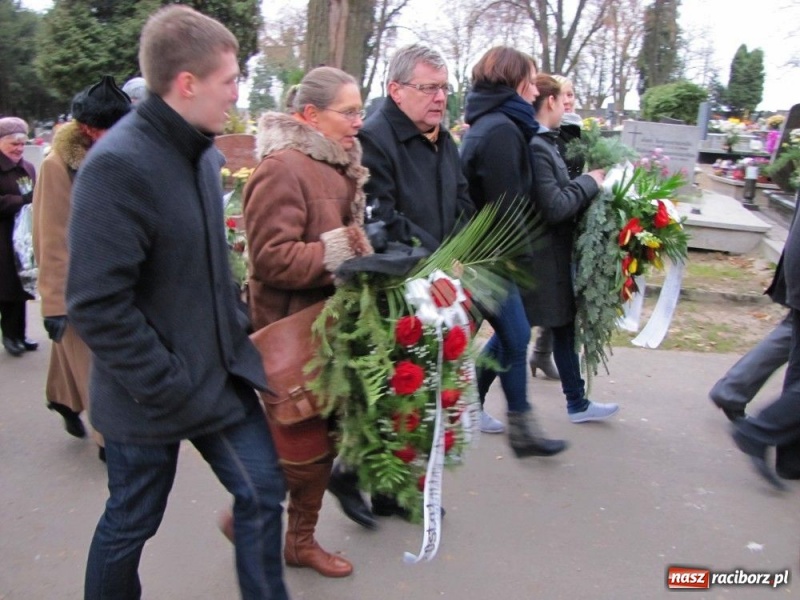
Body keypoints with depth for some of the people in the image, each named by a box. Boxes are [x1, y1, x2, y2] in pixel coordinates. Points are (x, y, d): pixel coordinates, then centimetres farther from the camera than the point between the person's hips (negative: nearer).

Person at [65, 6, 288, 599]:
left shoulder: (204, 153, 4)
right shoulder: (118, 165, -22)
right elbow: (96, 305, -24)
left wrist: (237, 327, 10)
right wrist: (167, 387, -20)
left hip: (221, 372, 7)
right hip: (152, 394, -7)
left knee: (263, 491, 11)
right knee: (131, 524, 14)